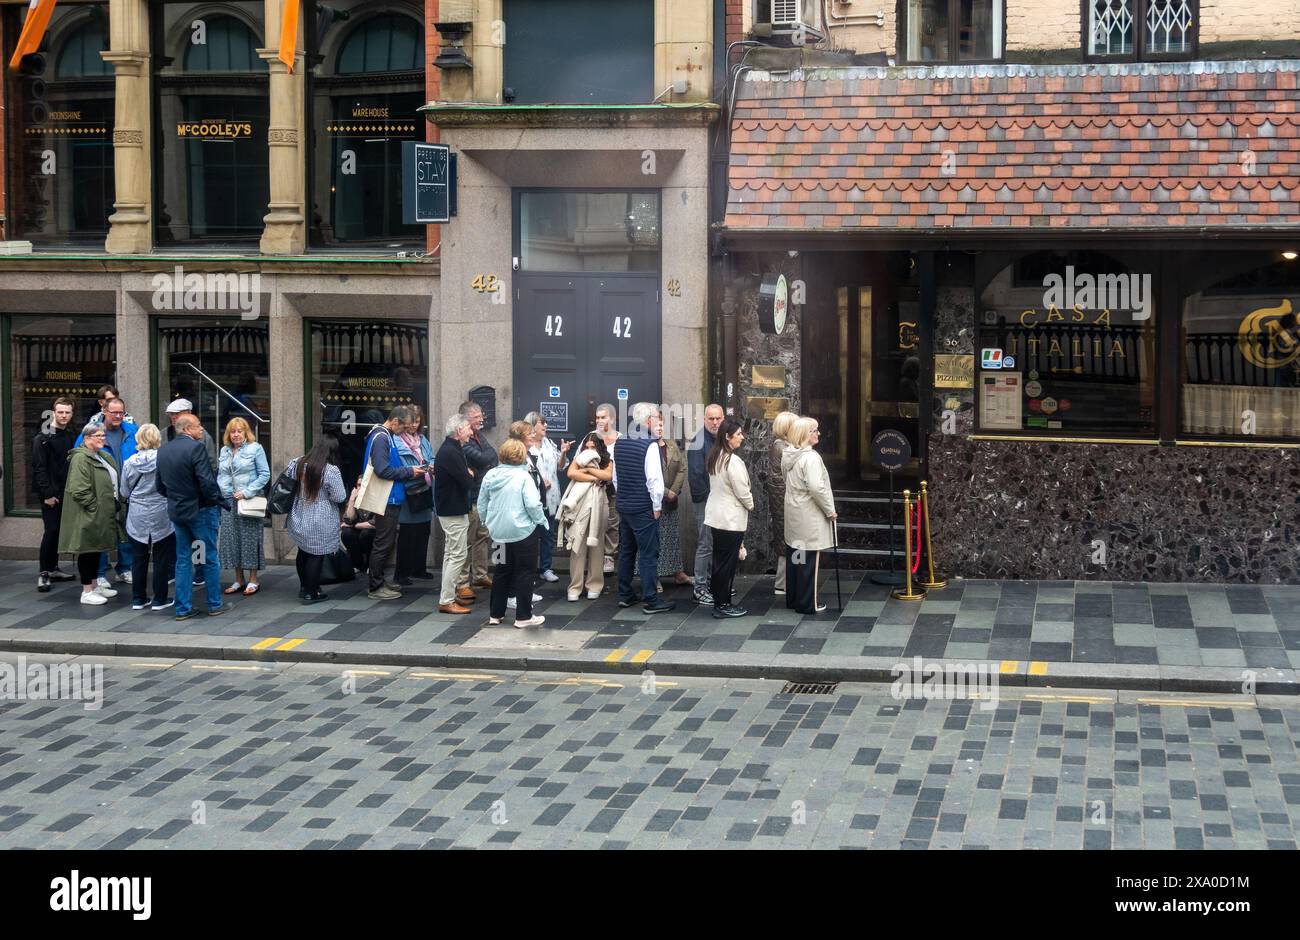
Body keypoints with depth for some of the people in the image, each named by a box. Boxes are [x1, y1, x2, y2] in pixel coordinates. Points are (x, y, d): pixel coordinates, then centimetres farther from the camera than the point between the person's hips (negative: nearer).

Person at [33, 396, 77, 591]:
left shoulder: (71, 436, 10)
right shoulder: (43, 438, -8)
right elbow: (39, 467, -12)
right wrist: (47, 494, -16)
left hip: (65, 492, 6)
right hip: (50, 493, -6)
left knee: (57, 530, 11)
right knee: (51, 530, -9)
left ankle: (53, 568, 20)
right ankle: (44, 573, -4)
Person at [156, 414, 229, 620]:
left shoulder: (163, 450, 5)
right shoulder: (196, 447, -18)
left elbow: (160, 485, 10)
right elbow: (207, 482, -22)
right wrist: (220, 501, -9)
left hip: (176, 511, 6)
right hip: (200, 510, -6)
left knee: (183, 560, 11)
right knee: (209, 559, 6)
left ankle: (183, 608, 11)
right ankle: (215, 605, 13)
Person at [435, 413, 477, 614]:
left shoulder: (450, 448, 12)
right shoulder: (451, 452, -22)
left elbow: (464, 475, 14)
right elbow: (467, 482, -22)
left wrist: (468, 474, -6)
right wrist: (470, 475, -3)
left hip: (451, 508, 11)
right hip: (454, 511, -11)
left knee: (451, 553, 18)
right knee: (458, 555, -7)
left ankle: (450, 592, 28)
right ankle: (447, 600, -5)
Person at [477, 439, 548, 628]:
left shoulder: (490, 475, 1)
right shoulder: (523, 477, -15)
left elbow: (481, 505, 9)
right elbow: (533, 505, -20)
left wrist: (488, 523, 23)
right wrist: (542, 520, -3)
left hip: (498, 532, 6)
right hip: (522, 531, -6)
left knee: (501, 572, 17)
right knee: (525, 573, 4)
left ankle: (495, 614, 21)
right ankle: (523, 616, 6)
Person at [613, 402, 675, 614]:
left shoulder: (620, 443, 6)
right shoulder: (649, 445, -18)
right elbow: (654, 479, -19)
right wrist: (657, 507, -9)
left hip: (623, 506, 8)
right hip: (644, 509, -8)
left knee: (626, 551, 16)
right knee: (648, 554, -2)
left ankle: (624, 595, 23)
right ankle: (650, 600, 0)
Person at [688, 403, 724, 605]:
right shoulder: (698, 443, -14)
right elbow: (694, 476, -18)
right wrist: (707, 498, -15)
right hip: (705, 502, -8)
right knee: (705, 545, -5)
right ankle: (700, 589, 0)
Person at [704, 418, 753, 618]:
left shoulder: (714, 458, 6)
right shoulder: (733, 461, -21)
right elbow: (742, 492, -17)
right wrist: (750, 504, 4)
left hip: (715, 516, 9)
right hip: (731, 518, -9)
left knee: (720, 560, 14)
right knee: (729, 562, 0)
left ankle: (719, 601, 20)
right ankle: (723, 605, 6)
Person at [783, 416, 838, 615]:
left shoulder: (789, 455, 8)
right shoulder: (810, 457, -19)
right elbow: (816, 488, -26)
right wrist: (830, 511, -14)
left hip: (793, 514, 9)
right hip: (809, 517, -9)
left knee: (794, 557, 15)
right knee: (809, 560, -1)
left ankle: (792, 599, 24)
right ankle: (807, 604, 5)